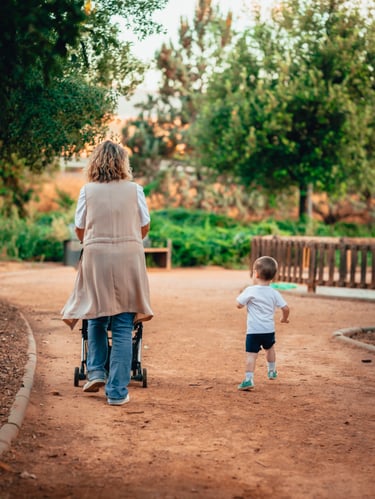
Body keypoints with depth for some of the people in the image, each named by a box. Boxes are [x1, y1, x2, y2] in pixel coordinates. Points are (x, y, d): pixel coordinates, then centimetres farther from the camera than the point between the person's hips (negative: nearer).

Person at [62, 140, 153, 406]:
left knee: (96, 317, 21)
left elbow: (79, 229, 6)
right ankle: (117, 391, 2)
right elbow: (145, 227, 8)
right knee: (123, 327, 2)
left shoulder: (88, 190, 2)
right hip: (129, 258, -1)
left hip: (96, 257, 1)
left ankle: (96, 371, 14)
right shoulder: (134, 189, 2)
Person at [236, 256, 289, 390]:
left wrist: (242, 295, 14)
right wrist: (284, 318, 22)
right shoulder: (274, 293, 2)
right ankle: (272, 371, 46)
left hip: (253, 330, -5)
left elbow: (239, 304, -6)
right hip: (269, 329, 5)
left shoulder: (250, 291, -10)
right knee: (270, 349, 29)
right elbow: (285, 308, 1)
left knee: (251, 354, -8)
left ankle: (249, 379, -20)